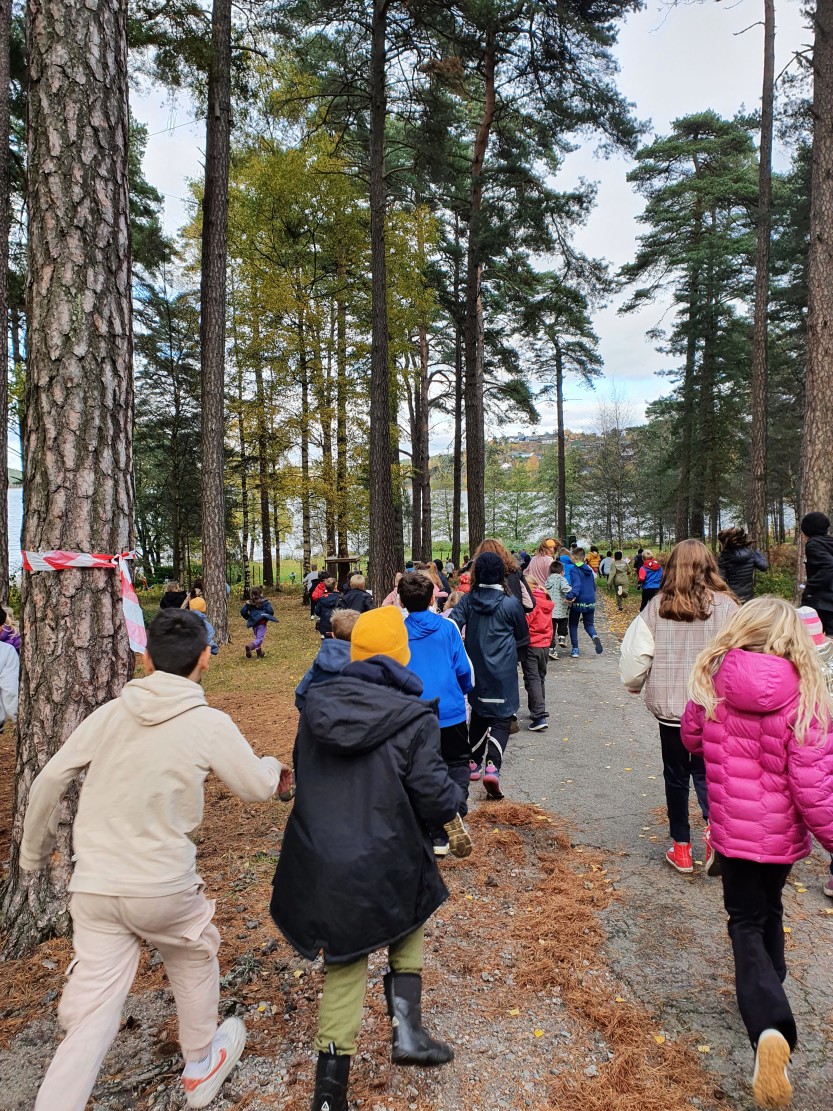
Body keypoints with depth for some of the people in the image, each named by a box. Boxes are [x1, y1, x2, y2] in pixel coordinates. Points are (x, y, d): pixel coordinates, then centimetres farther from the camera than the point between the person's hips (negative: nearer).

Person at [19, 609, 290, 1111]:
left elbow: (50, 780, 1)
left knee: (93, 1013, 12)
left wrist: (34, 850, 16)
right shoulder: (210, 724, -12)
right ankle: (201, 1066, 46)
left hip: (93, 885, 3)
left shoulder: (110, 713, -2)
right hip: (164, 887, -2)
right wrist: (274, 767, 21)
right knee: (194, 959, 25)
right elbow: (259, 788, -2)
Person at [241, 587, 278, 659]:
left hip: (254, 622, 5)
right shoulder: (265, 601, -5)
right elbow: (270, 611, -12)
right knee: (260, 638, -8)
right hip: (262, 622, -5)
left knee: (256, 637, 22)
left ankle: (259, 653, 28)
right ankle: (250, 646, -36)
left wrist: (249, 618, 19)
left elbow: (243, 612, 2)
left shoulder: (249, 602, 3)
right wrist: (269, 616, 10)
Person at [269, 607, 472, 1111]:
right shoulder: (413, 719, -15)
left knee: (344, 966, 18)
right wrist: (458, 829, 8)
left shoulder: (316, 705, -1)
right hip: (386, 864, -3)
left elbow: (302, 774, 10)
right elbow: (432, 791, -12)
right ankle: (407, 1030, 26)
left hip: (320, 865, 4)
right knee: (408, 923, 29)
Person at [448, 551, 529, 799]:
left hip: (475, 670, 3)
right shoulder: (511, 603, -9)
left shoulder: (467, 601, -3)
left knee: (478, 714, 20)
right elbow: (523, 638, 4)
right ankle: (492, 766, -18)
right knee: (501, 718, 0)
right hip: (502, 673, -3)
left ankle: (474, 762, 26)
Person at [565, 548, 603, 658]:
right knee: (589, 624, 15)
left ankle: (575, 649, 10)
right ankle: (595, 636, -18)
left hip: (578, 601, -5)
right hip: (590, 601, 5)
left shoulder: (575, 569, -11)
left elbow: (576, 584, -27)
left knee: (573, 624, 13)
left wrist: (571, 596, -37)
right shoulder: (589, 569, 8)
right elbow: (594, 586, 16)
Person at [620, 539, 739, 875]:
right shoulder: (725, 605, -8)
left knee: (676, 774, 16)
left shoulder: (657, 607, -5)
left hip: (669, 706, 0)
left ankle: (681, 847, 23)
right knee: (706, 770, 17)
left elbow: (634, 655, -6)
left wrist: (634, 684, 13)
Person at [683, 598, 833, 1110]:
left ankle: (770, 1027, -9)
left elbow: (692, 740, 6)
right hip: (783, 831, 0)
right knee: (769, 908, 26)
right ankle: (770, 987, 46)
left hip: (733, 827, 0)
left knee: (747, 923, 11)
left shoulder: (712, 683, -13)